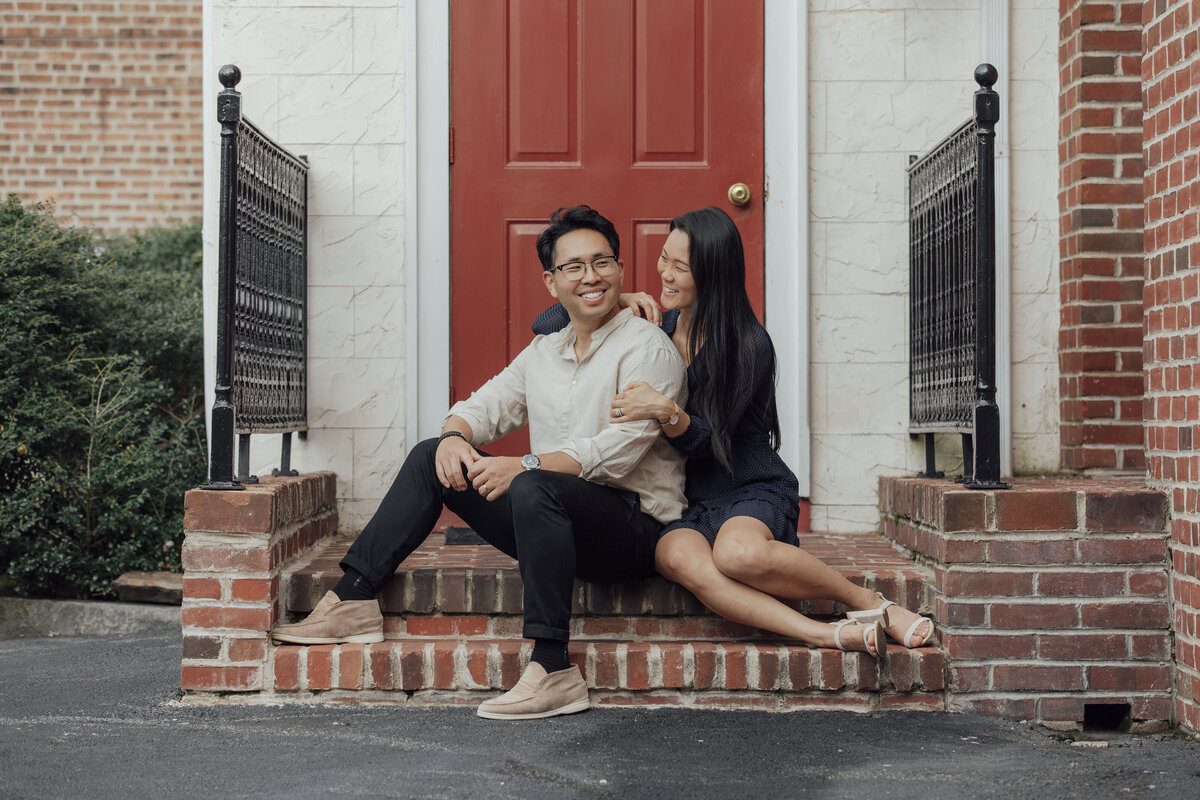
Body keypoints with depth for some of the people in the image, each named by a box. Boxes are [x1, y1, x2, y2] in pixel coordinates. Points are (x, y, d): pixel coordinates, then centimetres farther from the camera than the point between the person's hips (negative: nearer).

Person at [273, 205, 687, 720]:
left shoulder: (647, 346, -6)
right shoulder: (544, 352, 18)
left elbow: (621, 447, -19)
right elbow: (487, 405, 16)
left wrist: (526, 465, -26)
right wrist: (455, 436, -9)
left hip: (633, 526, -7)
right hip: (550, 522, 7)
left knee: (535, 488, -37)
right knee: (431, 457, 2)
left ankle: (554, 672, -37)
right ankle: (353, 602, -3)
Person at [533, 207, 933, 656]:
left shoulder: (748, 344, -7)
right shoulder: (654, 328, 6)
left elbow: (707, 440, -12)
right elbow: (547, 326, 10)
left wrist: (667, 413, -32)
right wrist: (610, 302, -5)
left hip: (752, 492, -3)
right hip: (680, 507, 3)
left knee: (739, 553, -40)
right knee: (681, 560, -36)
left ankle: (870, 604, -16)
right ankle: (833, 636, -35)